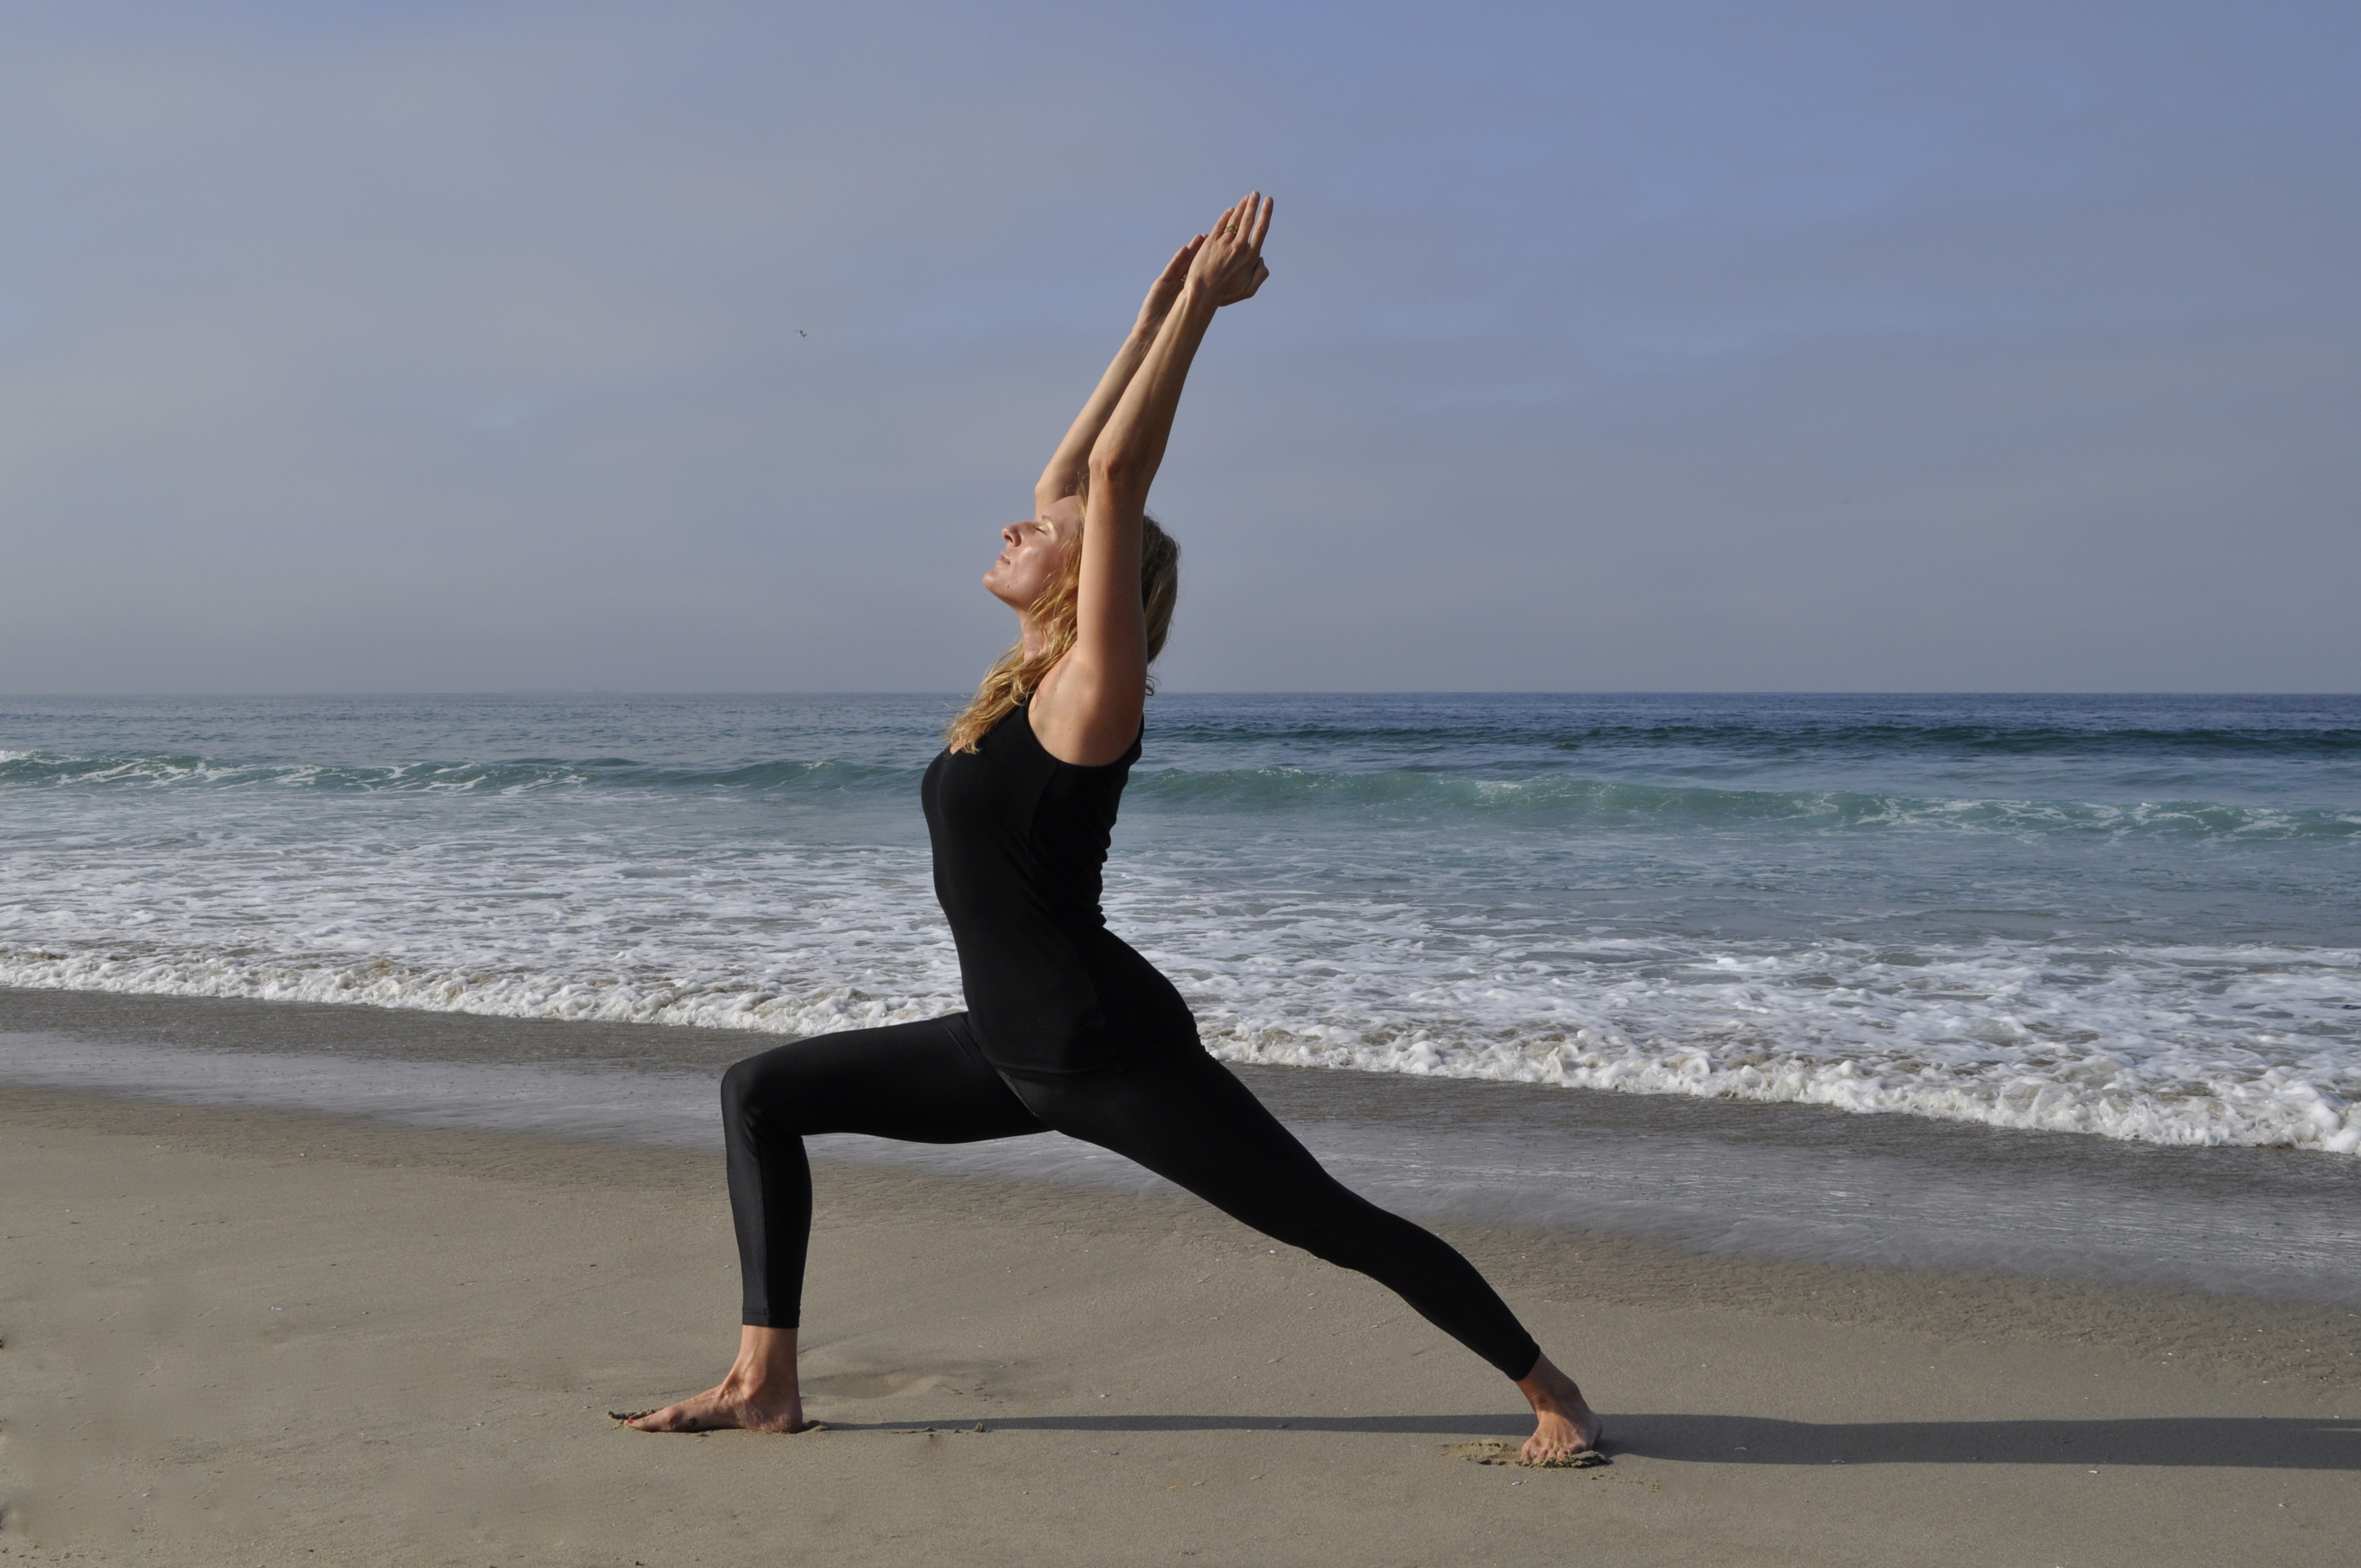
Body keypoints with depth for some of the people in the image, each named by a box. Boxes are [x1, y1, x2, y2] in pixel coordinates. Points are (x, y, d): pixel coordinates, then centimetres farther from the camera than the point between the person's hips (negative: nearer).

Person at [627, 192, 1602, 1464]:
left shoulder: (1091, 689, -13)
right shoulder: (1027, 680, 8)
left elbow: (1115, 474, -19)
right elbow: (1074, 469, 12)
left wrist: (1199, 308, -16)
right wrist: (1157, 309, 15)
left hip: (1112, 1051, -9)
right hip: (1017, 1051, 9)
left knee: (1333, 1223, -1)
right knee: (762, 1093, 8)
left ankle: (1549, 1393, 14)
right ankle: (764, 1385, 10)